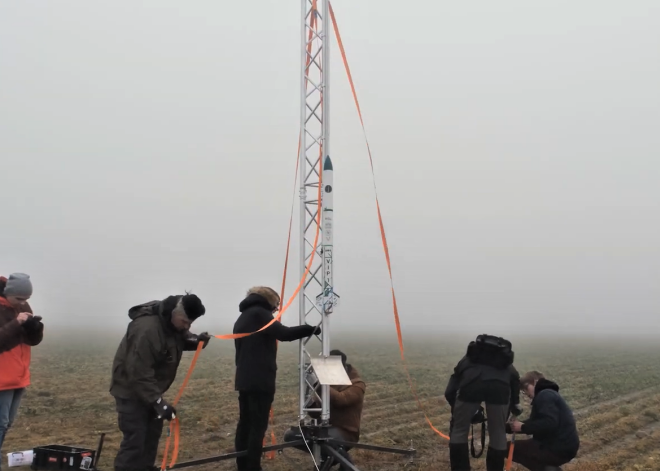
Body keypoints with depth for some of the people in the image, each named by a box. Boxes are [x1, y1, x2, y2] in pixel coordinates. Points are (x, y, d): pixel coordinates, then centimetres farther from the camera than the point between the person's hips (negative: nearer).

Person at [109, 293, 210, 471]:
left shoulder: (173, 322, -5)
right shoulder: (147, 329, -34)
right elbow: (139, 373, -33)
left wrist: (196, 341, -8)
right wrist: (158, 401, -34)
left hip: (151, 388, 9)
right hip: (131, 389, -9)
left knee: (152, 432, 18)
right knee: (135, 439, -11)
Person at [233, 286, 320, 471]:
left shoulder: (242, 318, 22)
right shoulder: (259, 313, -8)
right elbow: (284, 334, -20)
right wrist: (312, 329, -13)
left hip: (244, 380, 9)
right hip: (260, 380, -9)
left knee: (245, 423, 12)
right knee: (258, 426, -6)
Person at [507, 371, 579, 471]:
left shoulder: (544, 395, -13)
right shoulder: (548, 394, 21)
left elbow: (549, 423, -28)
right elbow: (535, 422, 17)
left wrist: (523, 427, -19)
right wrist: (511, 426, 6)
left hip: (558, 449, -11)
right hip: (563, 447, 11)